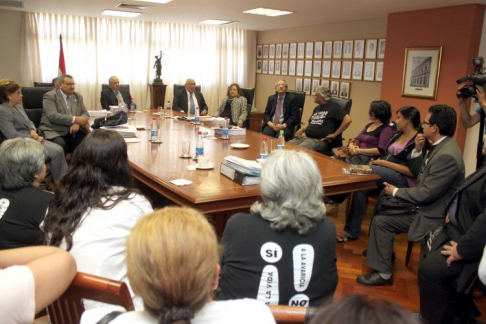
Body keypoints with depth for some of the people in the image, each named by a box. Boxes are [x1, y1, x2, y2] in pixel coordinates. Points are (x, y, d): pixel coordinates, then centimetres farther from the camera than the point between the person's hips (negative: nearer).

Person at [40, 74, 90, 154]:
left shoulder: (78, 96, 14)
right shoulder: (50, 96, -4)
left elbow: (85, 113, 10)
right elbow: (53, 116, -16)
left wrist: (78, 123, -13)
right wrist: (75, 119, -22)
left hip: (73, 131, 5)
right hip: (54, 131, -5)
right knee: (61, 144, -35)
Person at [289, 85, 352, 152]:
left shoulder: (333, 107, -4)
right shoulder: (317, 108, 23)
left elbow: (348, 119, -14)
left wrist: (334, 134, -11)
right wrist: (301, 129, 8)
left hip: (320, 141, -8)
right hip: (305, 137, 8)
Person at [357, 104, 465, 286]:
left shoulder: (447, 156, -26)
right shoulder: (441, 146, 4)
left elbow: (425, 194, -25)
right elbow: (419, 174, 12)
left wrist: (396, 192, -11)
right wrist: (417, 151, -3)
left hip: (432, 216, -9)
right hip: (424, 205, 9)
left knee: (380, 222, -11)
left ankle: (383, 274, 2)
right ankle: (381, 250, 28)